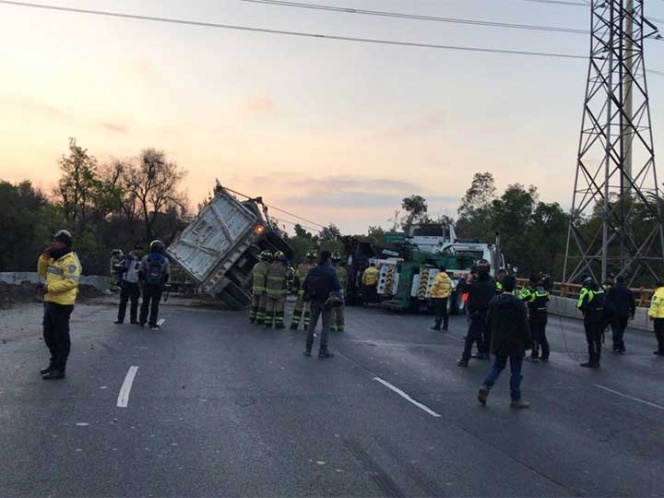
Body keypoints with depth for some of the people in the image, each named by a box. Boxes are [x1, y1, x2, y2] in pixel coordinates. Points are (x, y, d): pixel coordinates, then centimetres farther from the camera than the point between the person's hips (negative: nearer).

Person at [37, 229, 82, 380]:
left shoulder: (70, 260, -17)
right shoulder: (54, 258, 16)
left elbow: (71, 282, -26)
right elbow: (42, 272, 18)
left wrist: (49, 287, -26)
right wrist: (44, 257, 3)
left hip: (62, 304, -10)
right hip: (50, 302, 10)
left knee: (61, 336, -1)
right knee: (49, 334, 18)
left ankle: (59, 369, 6)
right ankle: (54, 362, 32)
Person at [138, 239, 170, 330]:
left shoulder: (146, 258, -4)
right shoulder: (165, 260, -3)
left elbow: (140, 272, 0)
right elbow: (167, 274, 2)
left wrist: (142, 280, 19)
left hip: (147, 284, 1)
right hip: (159, 286, -1)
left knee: (145, 303, 16)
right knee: (155, 304, 3)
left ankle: (142, 321, 26)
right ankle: (152, 324, 1)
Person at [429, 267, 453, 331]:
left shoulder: (438, 277, -10)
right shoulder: (448, 278, 11)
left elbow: (434, 287, -15)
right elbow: (450, 289, 15)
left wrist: (431, 294, -7)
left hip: (438, 297, -6)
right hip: (445, 297, 6)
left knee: (438, 312, -4)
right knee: (445, 312, 12)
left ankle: (437, 326, -4)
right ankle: (445, 326, 16)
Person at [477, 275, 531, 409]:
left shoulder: (494, 301, 1)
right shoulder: (517, 304, -15)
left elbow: (488, 321, 7)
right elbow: (523, 325, -13)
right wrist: (527, 343, -4)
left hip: (498, 341, 5)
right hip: (515, 342, -5)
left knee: (498, 366, 17)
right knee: (516, 371, 6)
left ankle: (486, 386, -3)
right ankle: (515, 399, 12)